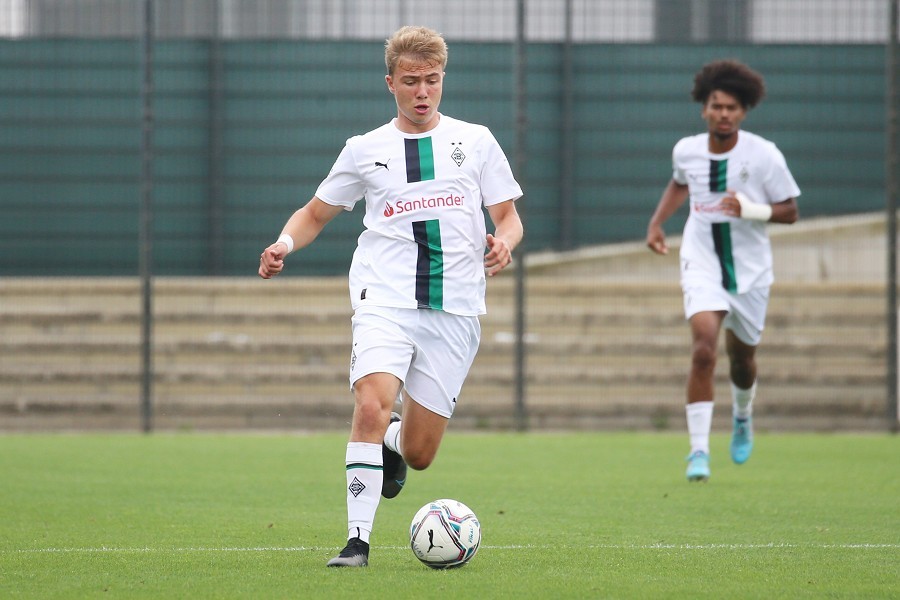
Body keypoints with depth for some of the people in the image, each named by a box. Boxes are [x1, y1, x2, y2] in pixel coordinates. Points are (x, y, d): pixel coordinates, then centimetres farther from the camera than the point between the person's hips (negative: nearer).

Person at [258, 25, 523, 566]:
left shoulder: (475, 141, 10)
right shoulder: (366, 150, 11)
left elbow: (509, 217, 13)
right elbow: (316, 214, 19)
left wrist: (504, 242, -11)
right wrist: (286, 243, -3)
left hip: (454, 310, 1)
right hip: (384, 300, -1)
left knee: (419, 453, 2)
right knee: (371, 405, -28)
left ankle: (393, 444, 41)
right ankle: (358, 540, -23)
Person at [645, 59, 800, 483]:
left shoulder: (764, 155, -12)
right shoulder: (686, 151, -3)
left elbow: (789, 211, -7)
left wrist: (752, 210, -25)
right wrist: (657, 221, 9)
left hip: (749, 268, 0)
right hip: (701, 263, 0)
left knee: (741, 356, 15)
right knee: (703, 349, -20)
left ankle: (742, 417, 50)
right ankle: (699, 451, -17)